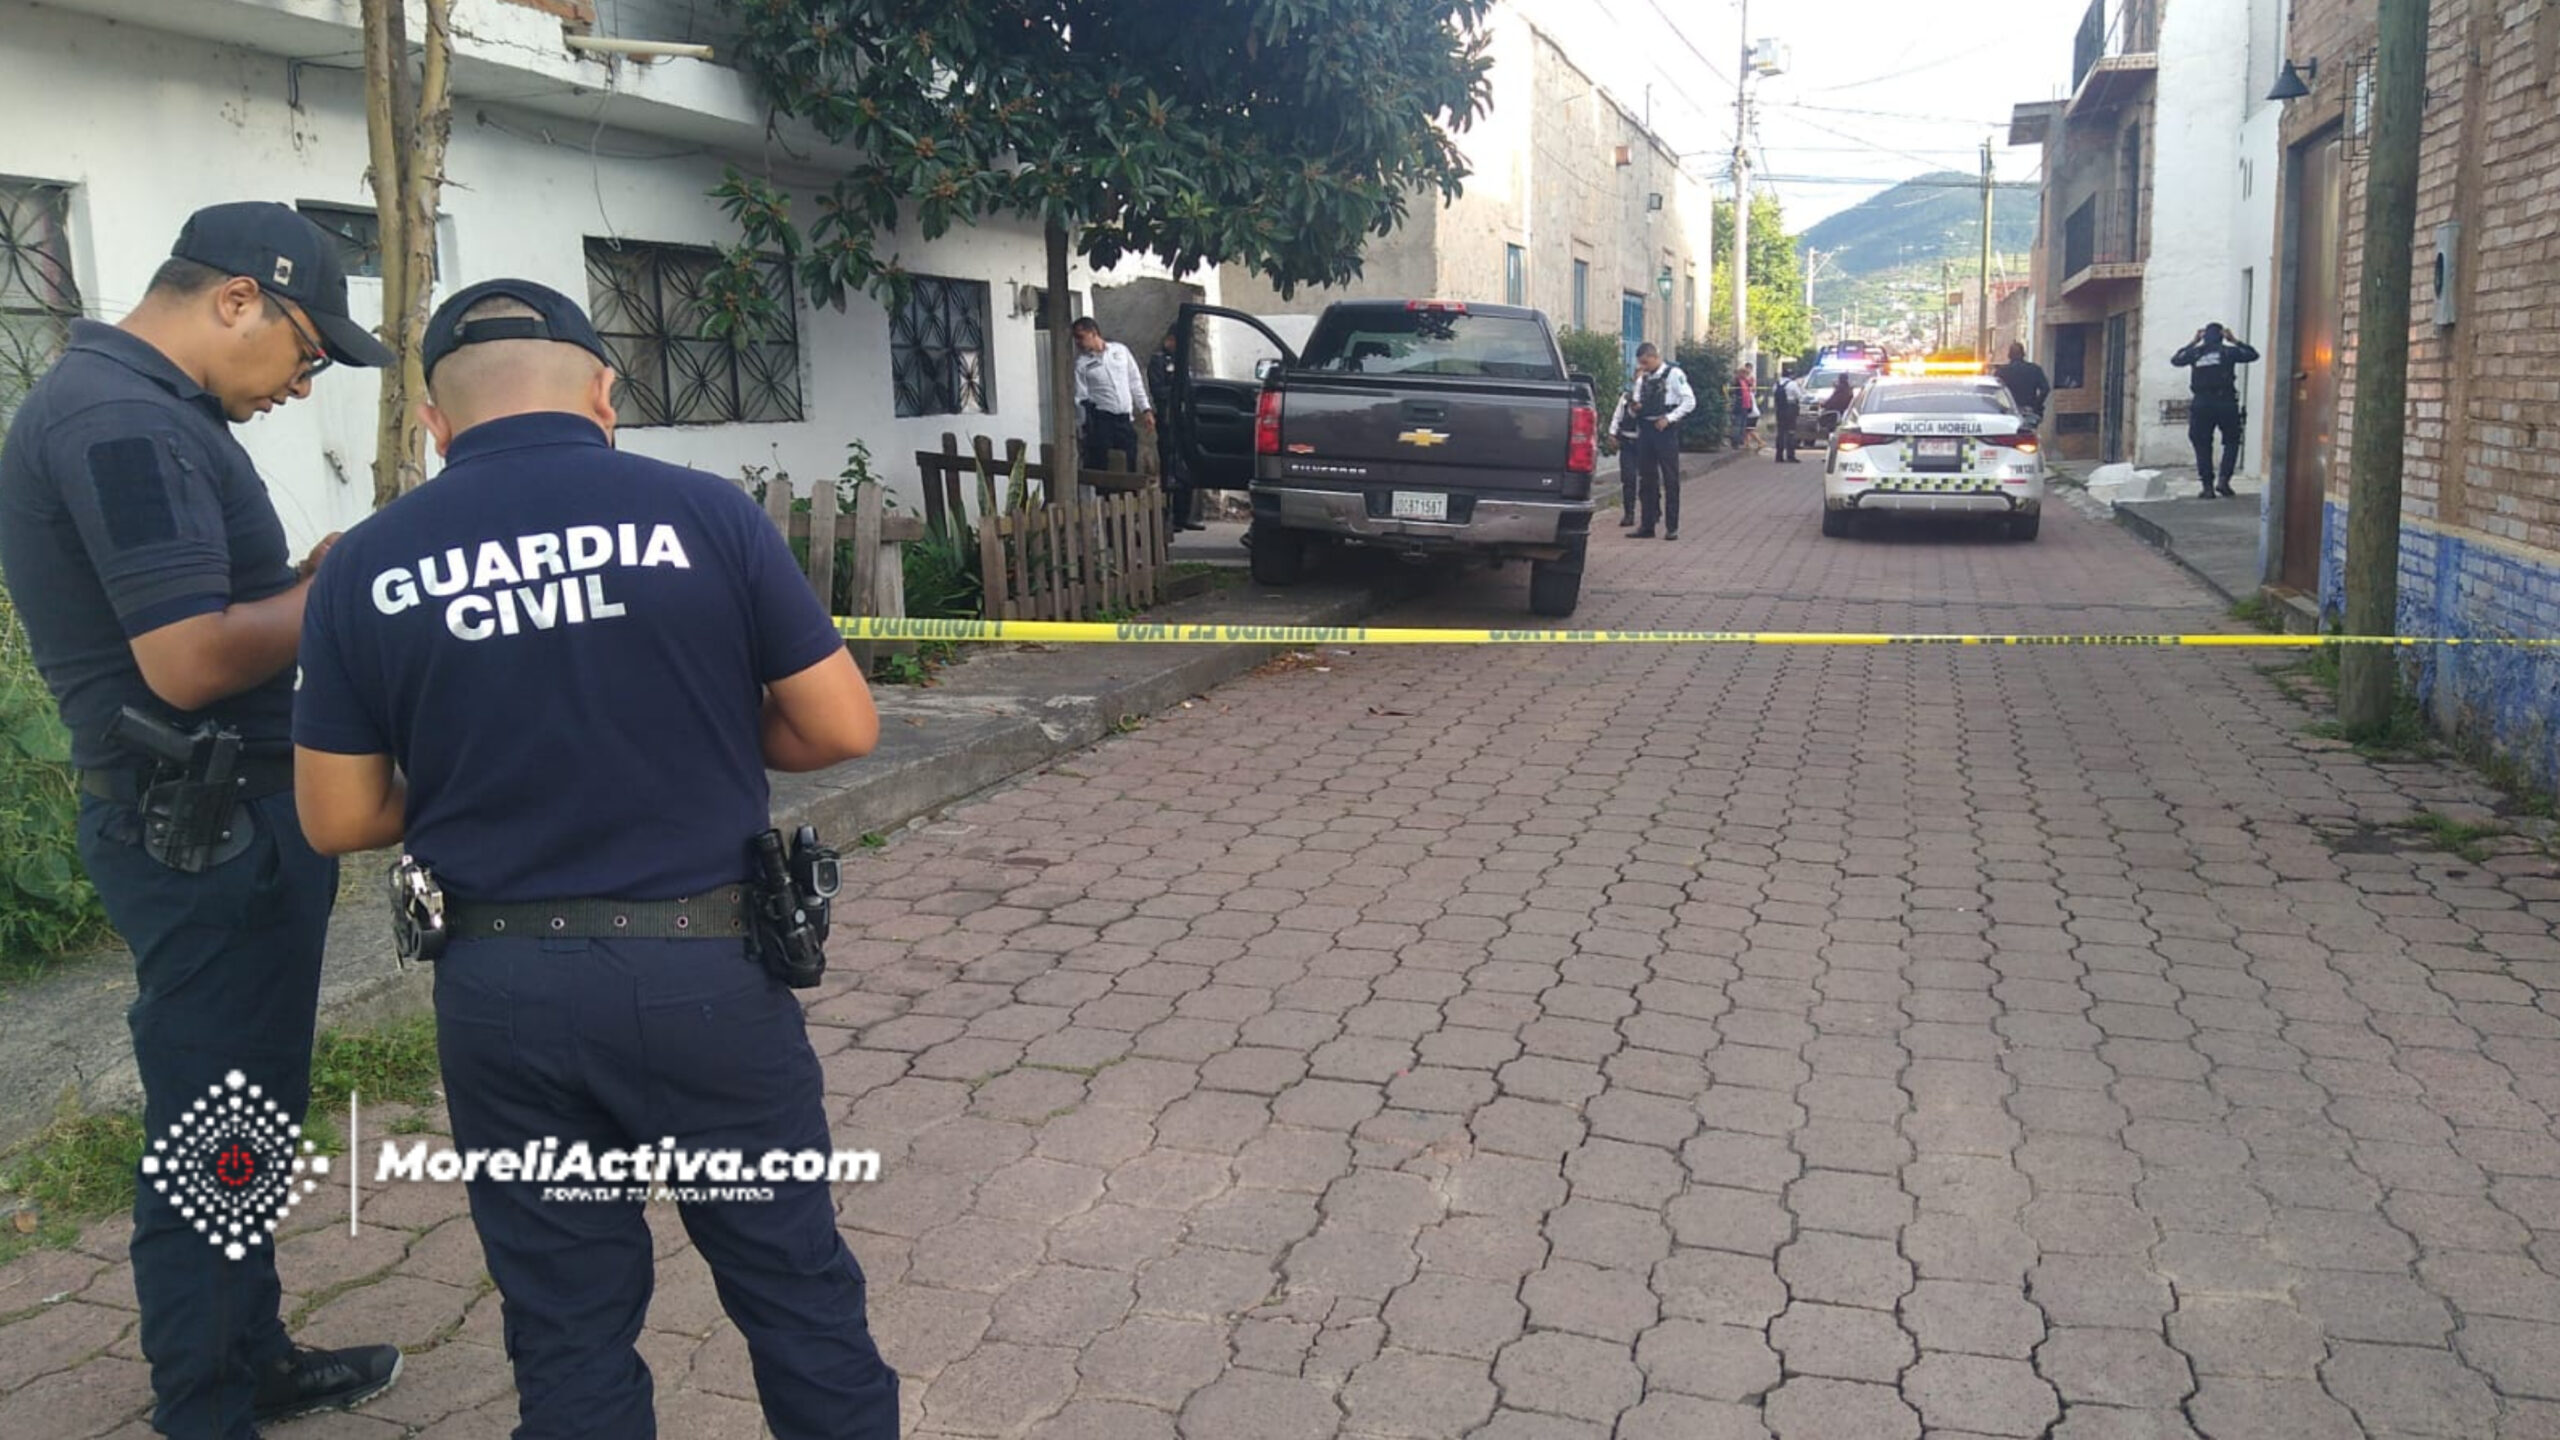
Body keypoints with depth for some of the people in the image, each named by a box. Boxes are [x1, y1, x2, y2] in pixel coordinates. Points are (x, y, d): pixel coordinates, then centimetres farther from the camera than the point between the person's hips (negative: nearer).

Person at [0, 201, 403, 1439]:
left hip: (220, 832, 11)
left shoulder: (117, 402, 14)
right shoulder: (126, 421, -20)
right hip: (207, 837, -11)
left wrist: (305, 580, 4)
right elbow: (189, 661, -27)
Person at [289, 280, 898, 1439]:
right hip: (704, 969, -1)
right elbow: (841, 731, -5)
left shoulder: (366, 564, -4)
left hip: (499, 988, 2)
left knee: (568, 1325, 16)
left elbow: (341, 819, 1)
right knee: (795, 1286, 15)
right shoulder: (705, 513, -9)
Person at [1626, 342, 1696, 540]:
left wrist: (1668, 418, -13)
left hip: (1665, 430, -6)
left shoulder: (1673, 374, -3)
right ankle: (1647, 525, 15)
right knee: (1646, 479, 8)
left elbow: (1689, 401, -8)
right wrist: (1634, 407, -4)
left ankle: (1672, 527, 2)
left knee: (1670, 479, -1)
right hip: (1645, 429, 6)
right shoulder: (1642, 379, 15)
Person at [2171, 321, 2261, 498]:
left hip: (2202, 404, 1)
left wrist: (2193, 343, 26)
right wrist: (2235, 341, 20)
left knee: (2202, 446, 6)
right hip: (2225, 403, -1)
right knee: (2231, 442, 12)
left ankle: (2208, 487, 2)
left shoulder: (2195, 353, 5)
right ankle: (2224, 480, -2)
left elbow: (2175, 360, 22)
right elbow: (2253, 355, 14)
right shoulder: (2228, 351, 1)